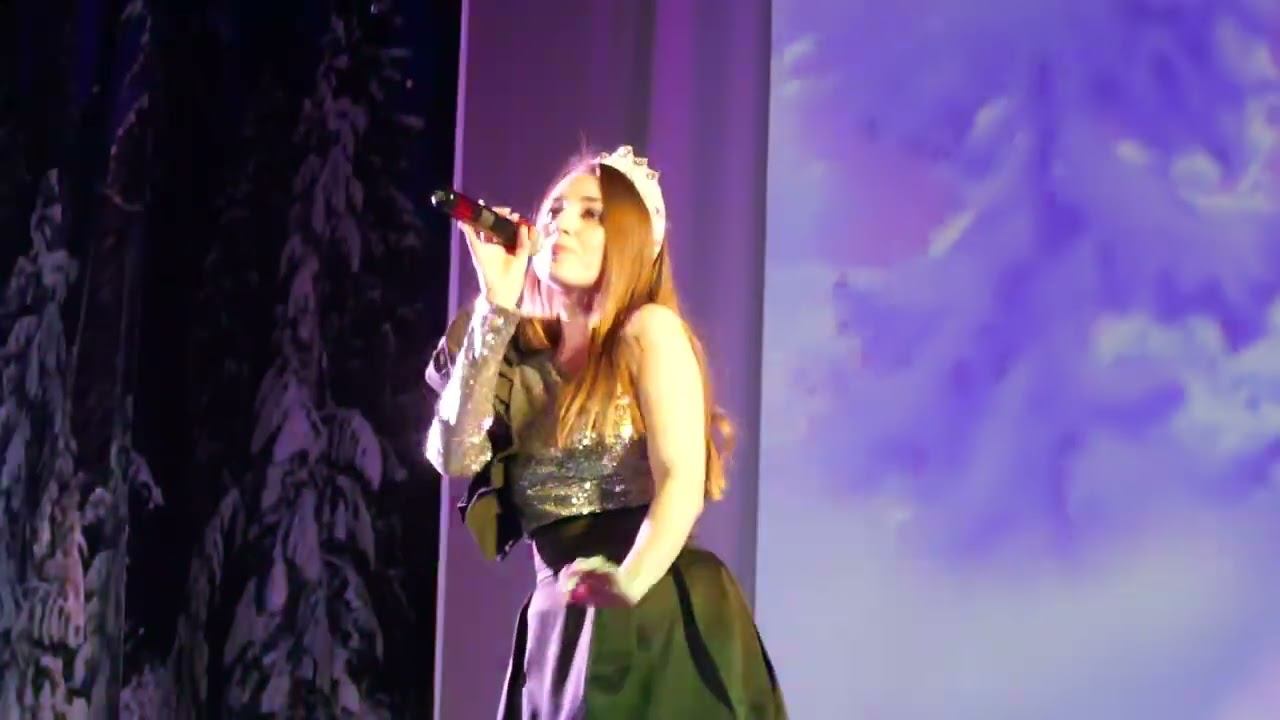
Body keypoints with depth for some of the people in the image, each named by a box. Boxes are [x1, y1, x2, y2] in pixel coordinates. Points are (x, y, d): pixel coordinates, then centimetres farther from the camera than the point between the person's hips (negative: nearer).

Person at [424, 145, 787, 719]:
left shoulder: (649, 330, -1)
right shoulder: (527, 358, 14)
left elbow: (683, 480, -12)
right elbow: (454, 454, -3)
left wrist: (631, 579, -31)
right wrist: (496, 307, -2)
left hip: (655, 623, -5)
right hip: (557, 631, 5)